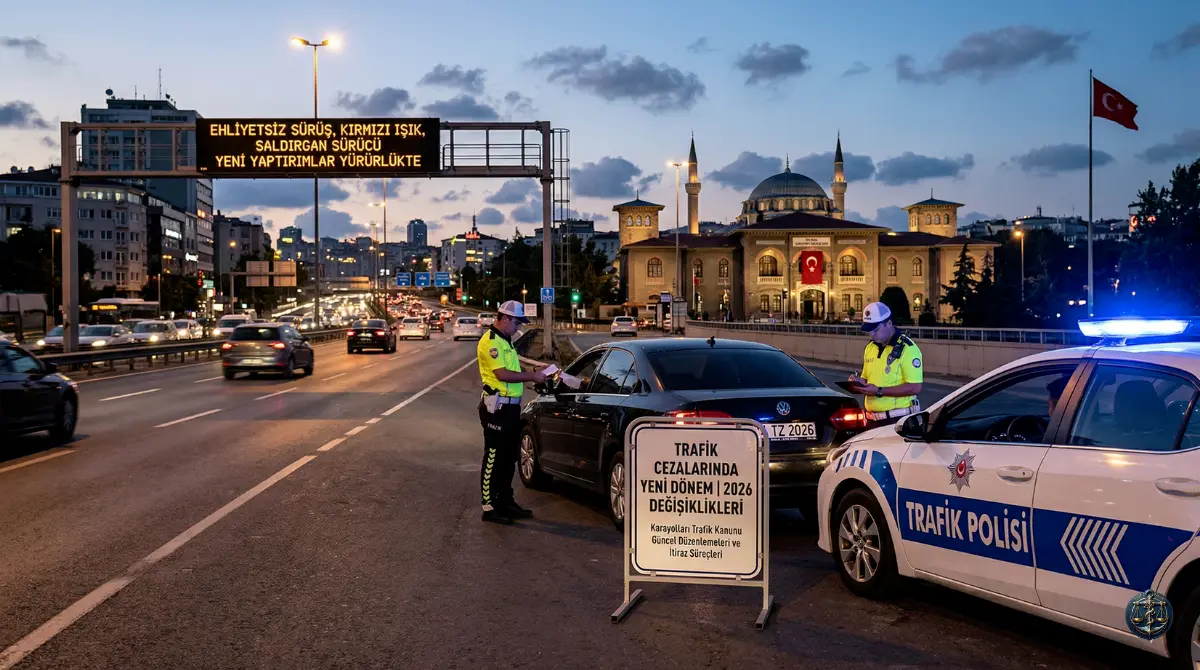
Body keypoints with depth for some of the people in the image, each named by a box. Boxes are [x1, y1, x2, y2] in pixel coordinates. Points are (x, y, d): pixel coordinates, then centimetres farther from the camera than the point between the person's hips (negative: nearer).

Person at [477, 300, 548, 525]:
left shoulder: (505, 341, 18)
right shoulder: (490, 341, -14)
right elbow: (502, 374, -23)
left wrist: (530, 375, 5)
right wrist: (531, 376, -16)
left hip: (510, 406, 10)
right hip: (496, 407, -10)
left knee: (509, 458, 16)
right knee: (494, 458, -4)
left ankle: (505, 501, 26)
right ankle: (489, 507, 2)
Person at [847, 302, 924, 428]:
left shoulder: (907, 348, -11)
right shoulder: (870, 347, 13)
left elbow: (915, 387, -17)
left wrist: (879, 391, -20)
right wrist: (860, 383, -1)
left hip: (898, 419, -7)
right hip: (872, 419, 7)